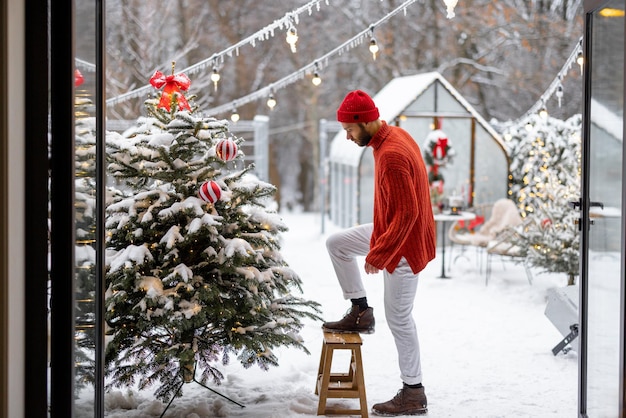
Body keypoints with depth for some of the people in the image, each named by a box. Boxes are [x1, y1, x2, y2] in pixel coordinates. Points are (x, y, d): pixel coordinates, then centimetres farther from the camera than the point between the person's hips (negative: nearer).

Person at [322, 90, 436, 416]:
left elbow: (407, 213, -30)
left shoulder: (391, 155, -29)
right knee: (336, 244, 16)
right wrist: (379, 243, 21)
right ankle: (360, 312, 21)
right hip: (392, 229, 10)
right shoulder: (395, 135, 2)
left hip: (403, 242, -10)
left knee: (398, 317, 0)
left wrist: (378, 255, -25)